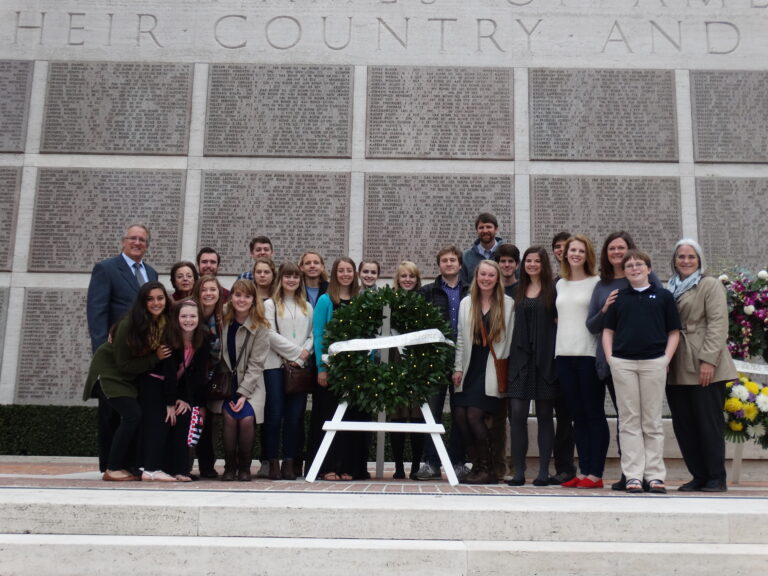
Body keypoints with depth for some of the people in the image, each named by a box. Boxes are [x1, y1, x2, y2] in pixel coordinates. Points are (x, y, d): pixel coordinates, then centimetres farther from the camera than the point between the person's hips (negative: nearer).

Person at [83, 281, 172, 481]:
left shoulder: (166, 322, -11)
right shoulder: (129, 325, -27)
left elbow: (165, 354, 3)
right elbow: (123, 364, -21)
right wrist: (155, 358, -27)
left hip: (135, 374, 6)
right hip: (110, 370, -6)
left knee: (139, 416, -5)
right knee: (132, 415, -18)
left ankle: (131, 468, 5)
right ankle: (112, 470, -9)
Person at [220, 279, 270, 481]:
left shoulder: (260, 327, -4)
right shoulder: (223, 322, 4)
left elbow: (256, 364, -8)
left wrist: (243, 393, -16)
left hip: (250, 384, -1)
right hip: (226, 382, 1)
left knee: (246, 419, -23)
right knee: (229, 417, -22)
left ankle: (244, 467, -2)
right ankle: (229, 466, -5)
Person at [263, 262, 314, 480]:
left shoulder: (307, 307, 18)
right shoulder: (270, 305, 6)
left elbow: (312, 335, 12)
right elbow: (271, 335, -5)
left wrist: (306, 351, -8)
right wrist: (296, 352, -9)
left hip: (300, 366, 3)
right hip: (275, 365, -3)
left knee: (295, 415, 1)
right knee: (274, 415, -4)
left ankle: (289, 462, 5)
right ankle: (273, 462, 1)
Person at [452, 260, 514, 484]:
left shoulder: (508, 304, 1)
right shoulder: (466, 303, 12)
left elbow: (510, 339, 0)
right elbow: (461, 338, 13)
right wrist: (458, 368, 7)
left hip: (492, 368, -4)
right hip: (470, 367, 4)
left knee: (474, 415, -13)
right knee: (461, 416, -4)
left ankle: (488, 469, 3)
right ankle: (478, 466, 12)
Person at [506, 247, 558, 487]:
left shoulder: (553, 289, 3)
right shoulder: (518, 292, 15)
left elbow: (559, 322, 0)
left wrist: (556, 355, -9)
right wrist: (512, 354, 8)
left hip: (545, 358, -3)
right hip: (520, 357, 3)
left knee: (544, 415, 3)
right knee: (517, 413, -5)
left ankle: (544, 471, 9)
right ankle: (519, 471, 1)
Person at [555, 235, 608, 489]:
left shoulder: (597, 283, -1)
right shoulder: (560, 285, 16)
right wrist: (557, 349, 14)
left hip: (589, 354, -5)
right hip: (564, 354, 6)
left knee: (594, 414, -1)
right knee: (577, 415, 9)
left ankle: (595, 474, 3)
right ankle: (583, 471, 14)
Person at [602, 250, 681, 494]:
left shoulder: (663, 296, 8)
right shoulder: (618, 298, 13)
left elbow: (674, 332, 8)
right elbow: (607, 330, 14)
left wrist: (666, 358, -4)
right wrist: (609, 357, 1)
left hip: (653, 362, -1)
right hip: (622, 363, 1)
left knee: (652, 421, 3)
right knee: (629, 420, 2)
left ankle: (655, 475, 9)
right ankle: (633, 475, 5)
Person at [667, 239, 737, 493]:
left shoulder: (710, 285, 1)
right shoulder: (671, 289, 18)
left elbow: (718, 324, -9)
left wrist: (709, 359, -17)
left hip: (704, 368, -6)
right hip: (677, 369, 6)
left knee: (709, 423, -3)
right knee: (683, 426, 6)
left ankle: (716, 478, 7)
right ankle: (698, 476, 15)